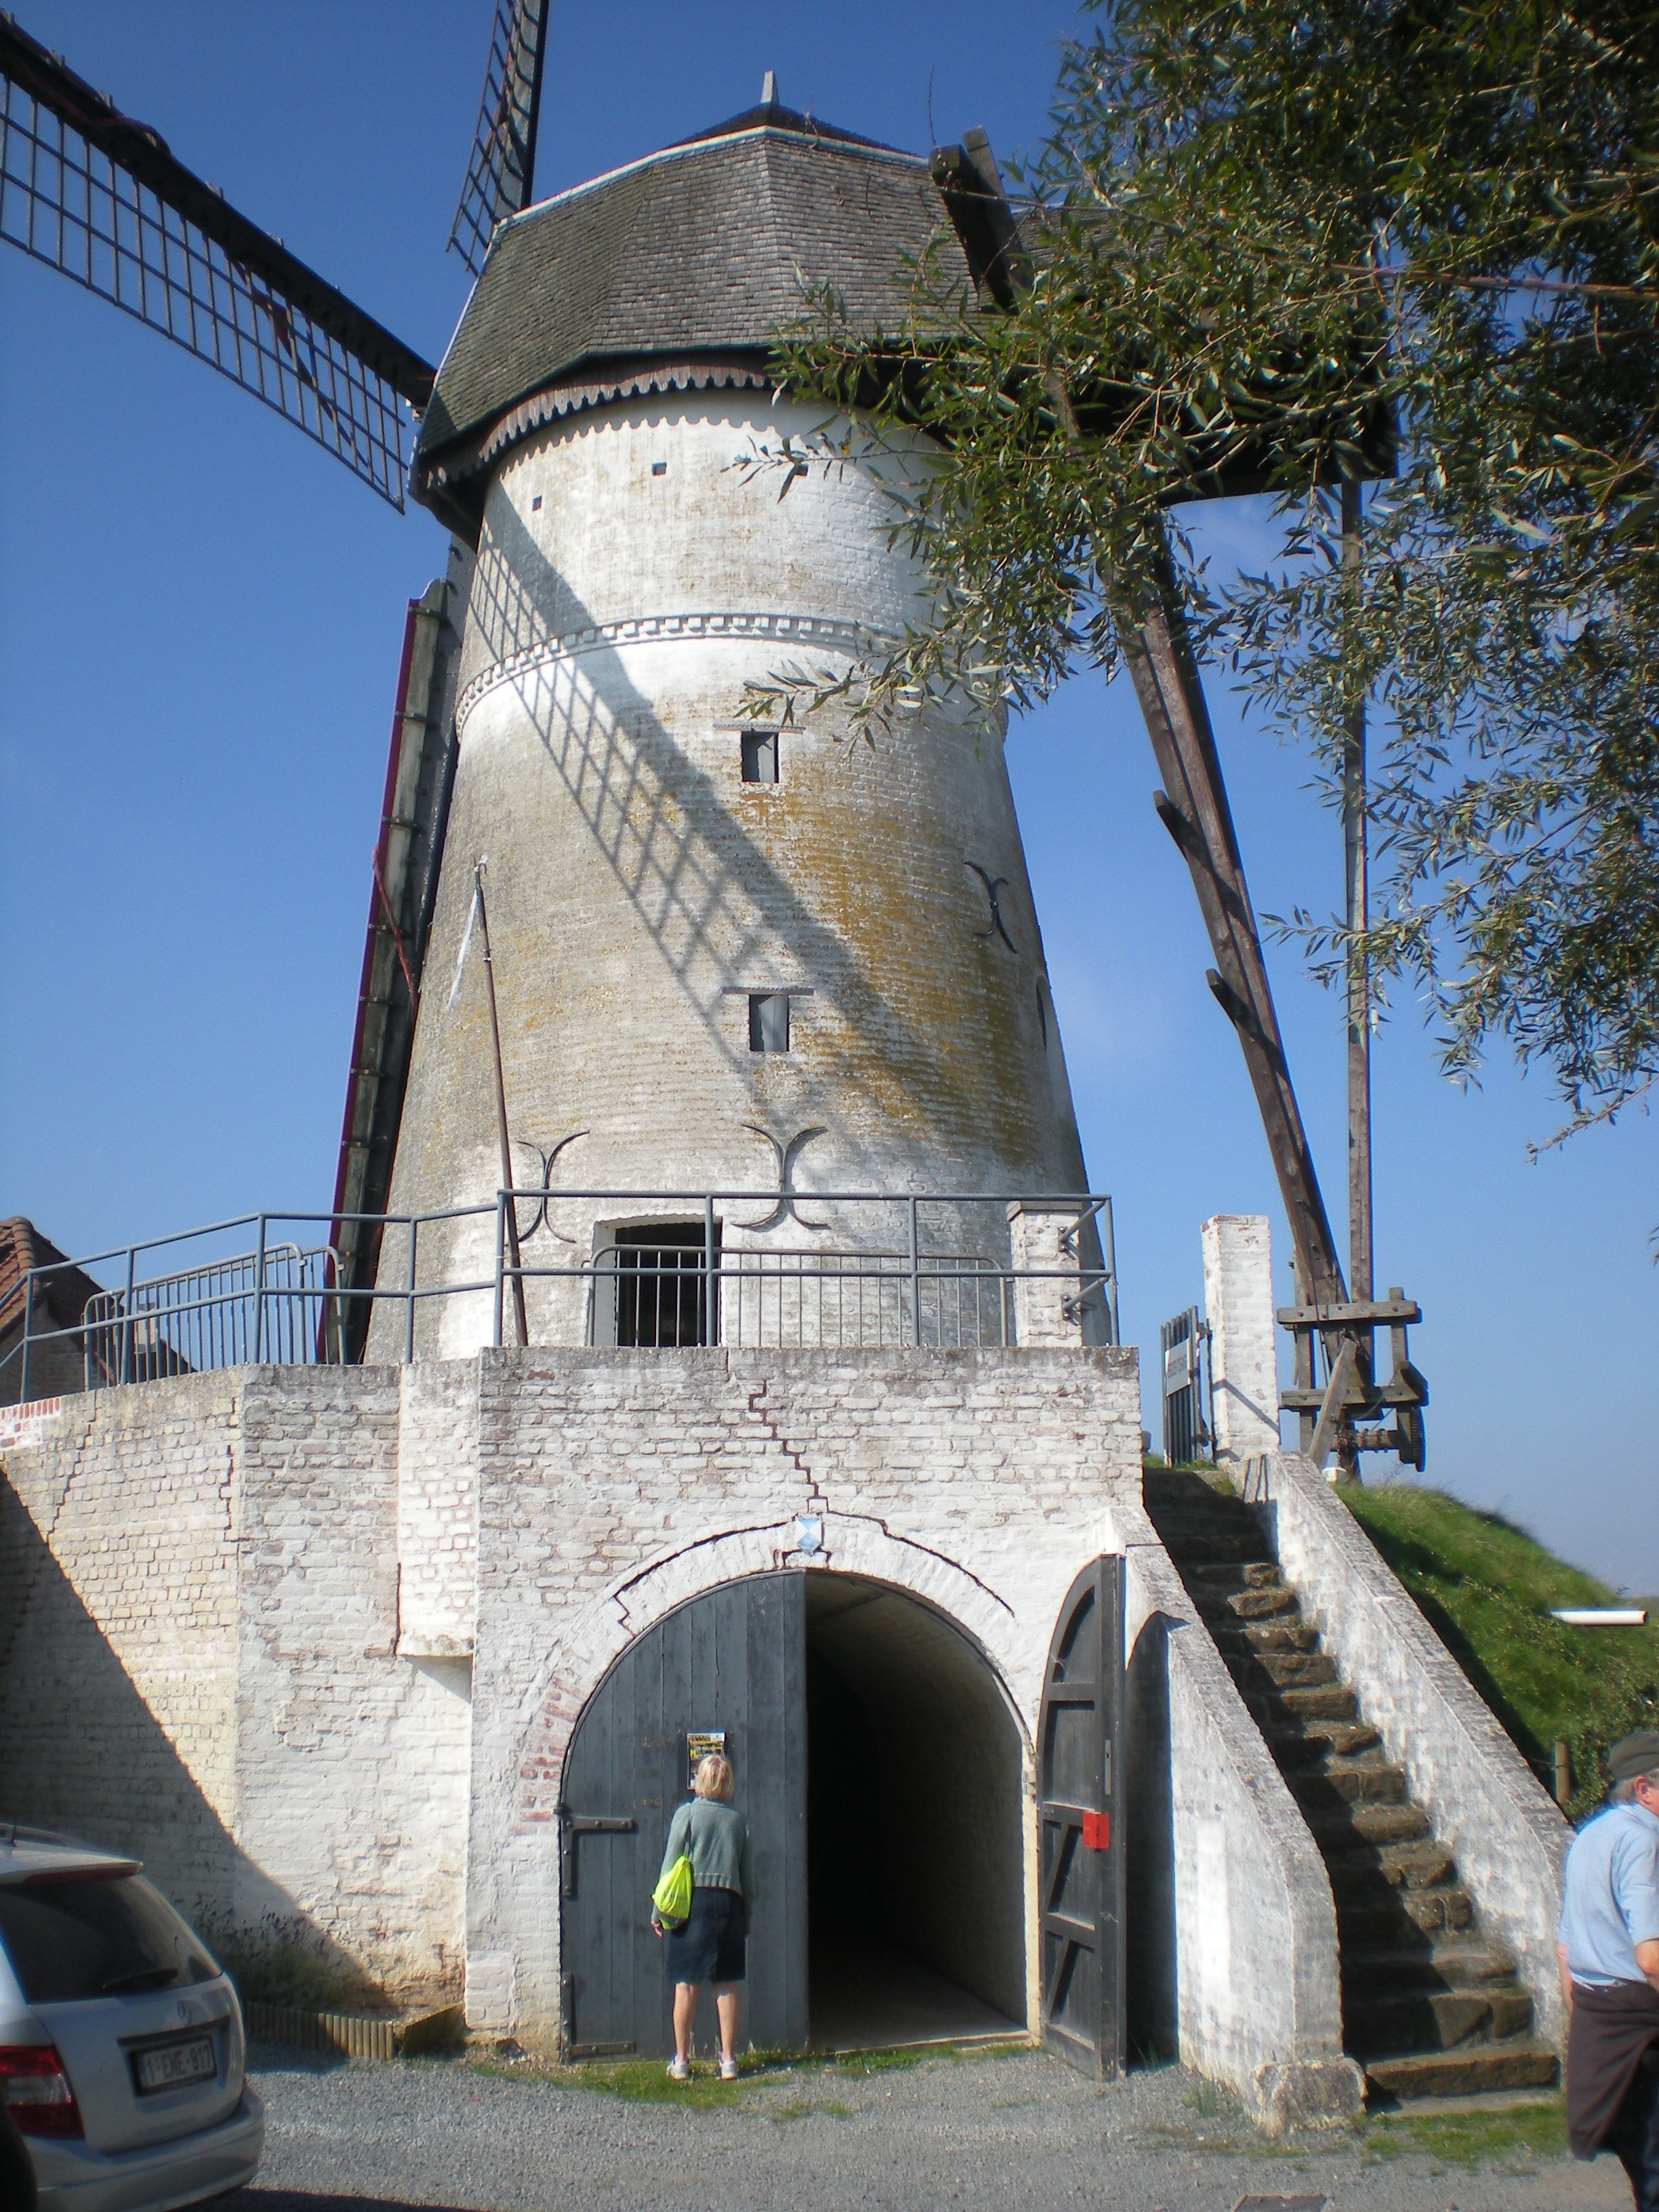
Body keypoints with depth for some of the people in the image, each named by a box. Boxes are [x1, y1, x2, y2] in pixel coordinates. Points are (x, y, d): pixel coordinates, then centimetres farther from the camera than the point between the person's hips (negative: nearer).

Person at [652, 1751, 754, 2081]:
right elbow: (748, 1874, 10)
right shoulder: (739, 1820, 6)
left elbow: (671, 1864, -4)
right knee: (727, 1984, 6)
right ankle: (728, 2060, 9)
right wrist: (747, 1917, 19)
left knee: (687, 1983, 3)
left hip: (693, 1901, -2)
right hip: (729, 1901, 2)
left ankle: (681, 2060, 7)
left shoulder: (687, 1813, -2)